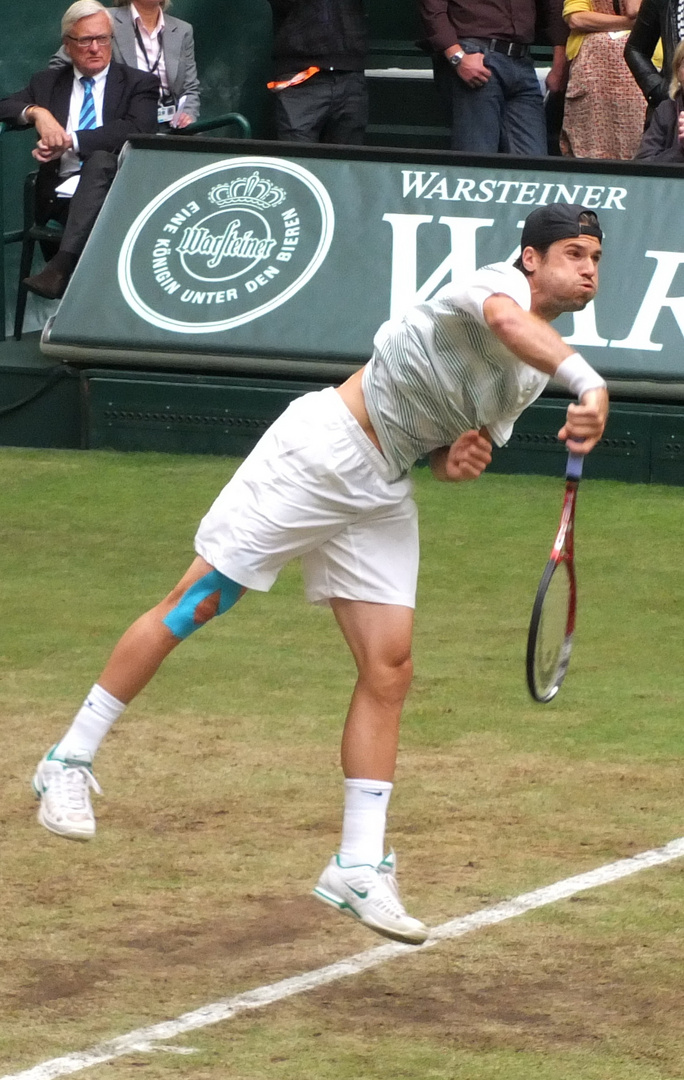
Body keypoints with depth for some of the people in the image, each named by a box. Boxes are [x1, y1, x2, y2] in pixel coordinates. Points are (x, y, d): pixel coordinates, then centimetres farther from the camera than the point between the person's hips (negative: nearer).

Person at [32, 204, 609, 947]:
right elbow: (505, 320, -42)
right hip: (321, 449, -8)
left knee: (388, 670, -2)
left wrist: (460, 460, -2)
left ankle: (358, 869, 1)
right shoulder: (500, 283, -14)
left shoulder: (536, 375, 12)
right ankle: (70, 760, 10)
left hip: (381, 495, 8)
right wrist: (590, 384, -58)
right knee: (197, 603, -2)